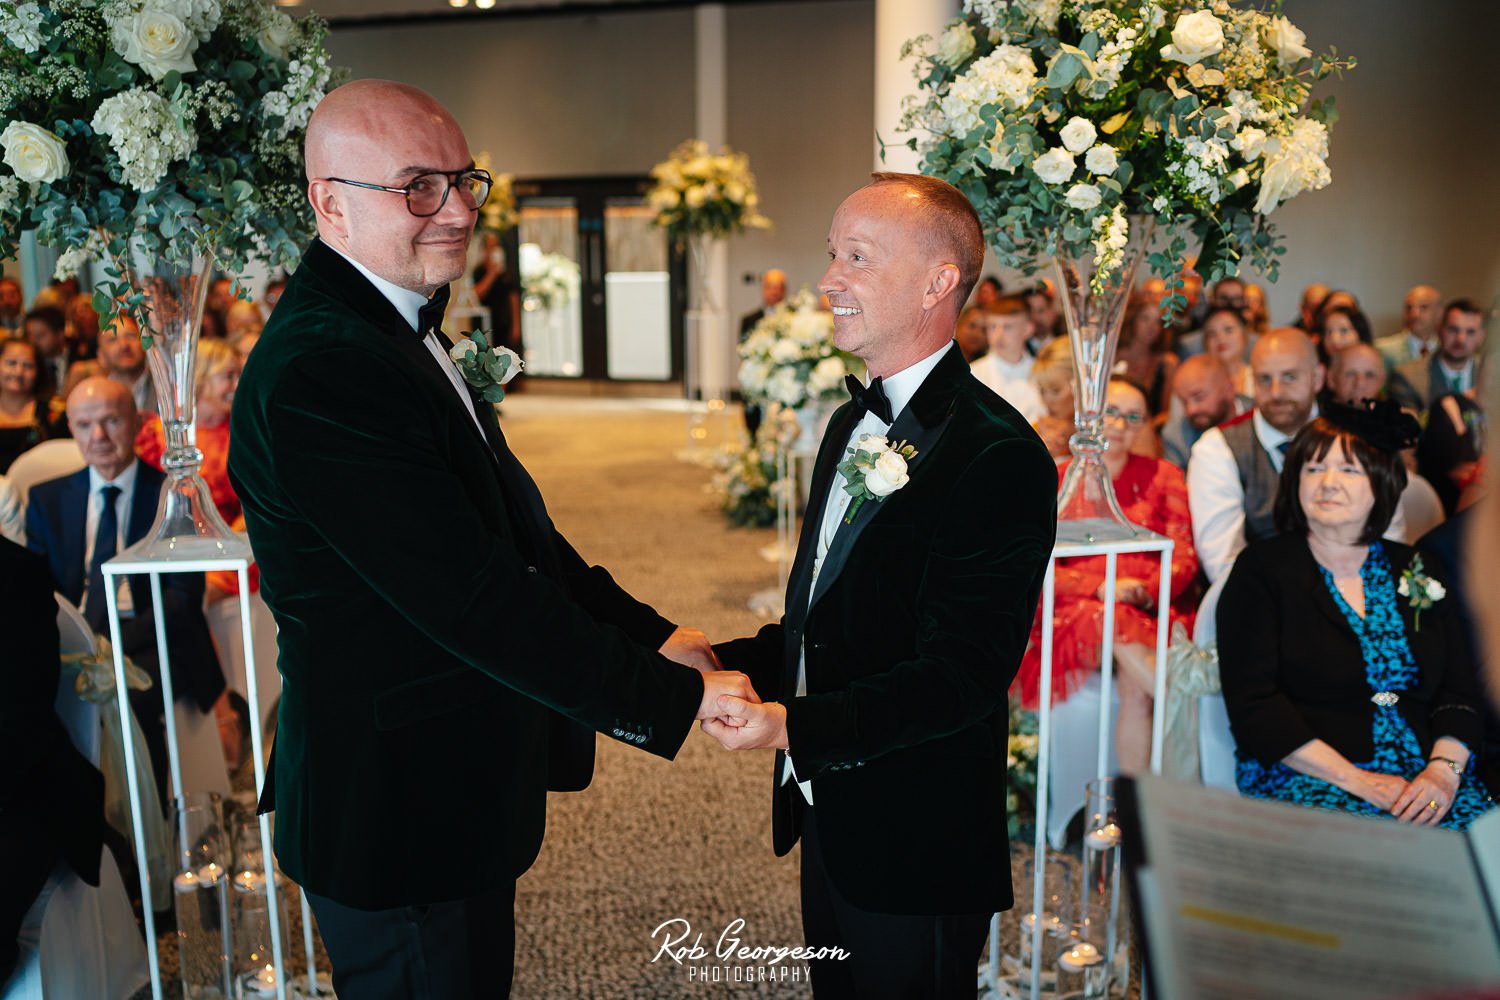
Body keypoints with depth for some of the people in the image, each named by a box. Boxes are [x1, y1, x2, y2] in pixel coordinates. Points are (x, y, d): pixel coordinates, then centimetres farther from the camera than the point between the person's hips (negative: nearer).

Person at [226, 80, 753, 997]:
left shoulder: (403, 335, 9)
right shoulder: (320, 371, -26)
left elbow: (515, 528, 8)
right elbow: (475, 599, -28)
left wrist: (650, 633, -1)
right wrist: (675, 695, -21)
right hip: (399, 809, -10)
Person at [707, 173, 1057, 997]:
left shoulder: (999, 457, -22)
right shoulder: (850, 425, 7)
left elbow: (961, 675, -24)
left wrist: (793, 727, -32)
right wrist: (724, 664, -1)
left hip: (917, 851, -8)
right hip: (826, 821, 8)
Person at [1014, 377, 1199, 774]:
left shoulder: (1163, 475, 15)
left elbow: (1184, 555, 6)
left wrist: (1147, 591, -15)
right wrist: (1102, 590, -15)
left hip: (1153, 610, 0)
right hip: (1077, 611, 0)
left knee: (1136, 687, -31)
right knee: (1112, 620, -37)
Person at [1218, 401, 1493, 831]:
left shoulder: (1416, 571, 16)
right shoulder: (1261, 570, 2)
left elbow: (1461, 690, 12)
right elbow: (1253, 703, -7)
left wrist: (1444, 770, -8)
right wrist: (1353, 779, -15)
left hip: (1425, 781, 4)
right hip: (1306, 779, -4)